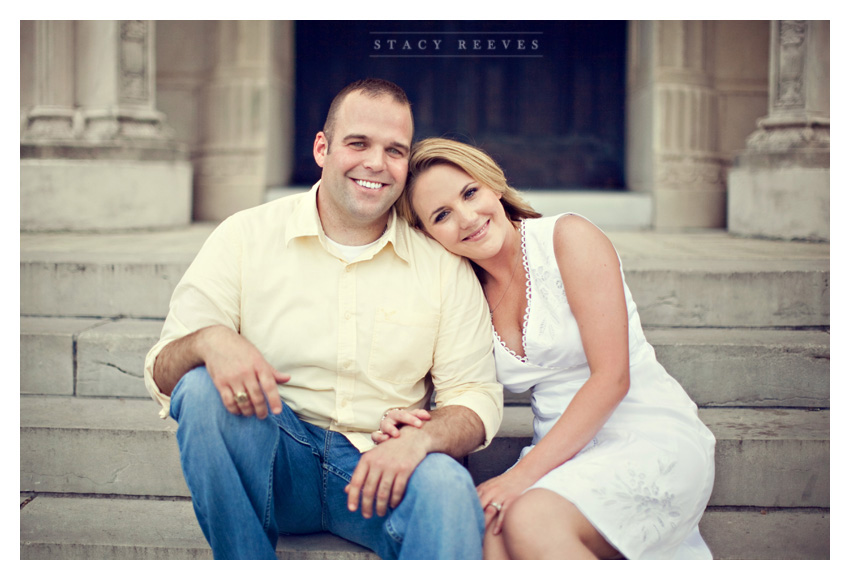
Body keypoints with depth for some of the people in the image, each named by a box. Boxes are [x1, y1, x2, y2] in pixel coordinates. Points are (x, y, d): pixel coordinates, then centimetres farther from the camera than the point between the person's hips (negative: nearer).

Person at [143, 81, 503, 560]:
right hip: (271, 469, 2)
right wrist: (209, 340, -28)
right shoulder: (246, 237, 0)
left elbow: (477, 396, 0)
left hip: (377, 470, -2)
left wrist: (419, 439, -23)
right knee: (204, 388, -28)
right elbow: (162, 372, -3)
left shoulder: (443, 263, 2)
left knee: (449, 488, -34)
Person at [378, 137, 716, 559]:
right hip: (565, 456, 4)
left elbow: (611, 377, -13)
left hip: (651, 437, -4)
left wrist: (524, 473, -19)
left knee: (530, 520, -32)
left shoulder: (568, 237, -8)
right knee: (485, 535, -28)